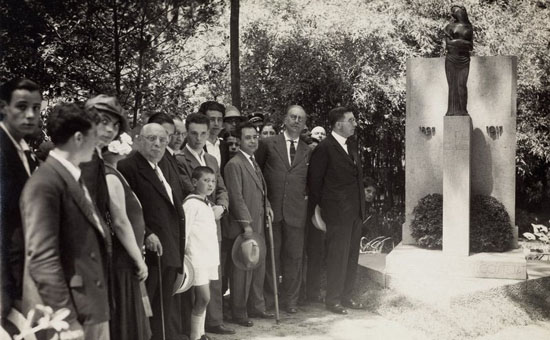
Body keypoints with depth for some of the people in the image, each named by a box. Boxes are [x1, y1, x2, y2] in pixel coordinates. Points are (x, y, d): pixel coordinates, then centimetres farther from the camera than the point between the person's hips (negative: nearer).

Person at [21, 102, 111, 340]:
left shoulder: (75, 178, 14)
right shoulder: (45, 184, -16)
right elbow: (42, 258, -21)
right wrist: (66, 321, -22)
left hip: (94, 307, 9)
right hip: (70, 311, -9)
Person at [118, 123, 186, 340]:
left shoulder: (169, 174, 19)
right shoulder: (127, 168, -8)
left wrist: (179, 251, 16)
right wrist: (146, 235, -21)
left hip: (170, 254, 8)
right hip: (147, 252, -8)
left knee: (166, 311, 13)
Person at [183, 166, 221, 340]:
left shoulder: (207, 204, 16)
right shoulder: (191, 203, -11)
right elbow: (184, 230, -14)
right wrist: (182, 255, -14)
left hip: (210, 258, 8)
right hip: (197, 258, -8)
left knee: (202, 299, 10)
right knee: (203, 298, -7)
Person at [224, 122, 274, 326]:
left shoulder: (254, 163, 17)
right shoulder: (234, 164, -12)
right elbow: (236, 197, -16)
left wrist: (267, 206, 8)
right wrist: (246, 224, -19)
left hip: (259, 225, 9)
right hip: (244, 227, -9)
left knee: (259, 267, 14)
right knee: (242, 270, -2)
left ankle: (256, 307, 25)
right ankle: (239, 313, 7)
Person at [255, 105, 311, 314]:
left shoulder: (307, 151, 11)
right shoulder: (268, 144, 4)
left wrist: (307, 196, 3)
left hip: (296, 211, 2)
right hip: (271, 209, -2)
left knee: (294, 257, 6)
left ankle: (290, 300, 18)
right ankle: (268, 300, 16)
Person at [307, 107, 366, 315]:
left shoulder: (351, 145, 14)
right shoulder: (324, 148, -11)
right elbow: (314, 180, -8)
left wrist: (361, 206, 14)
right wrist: (319, 207, -3)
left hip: (355, 211, 8)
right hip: (337, 212, -8)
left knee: (351, 256, 12)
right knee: (337, 257, -1)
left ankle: (346, 296, 23)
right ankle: (333, 300, 9)